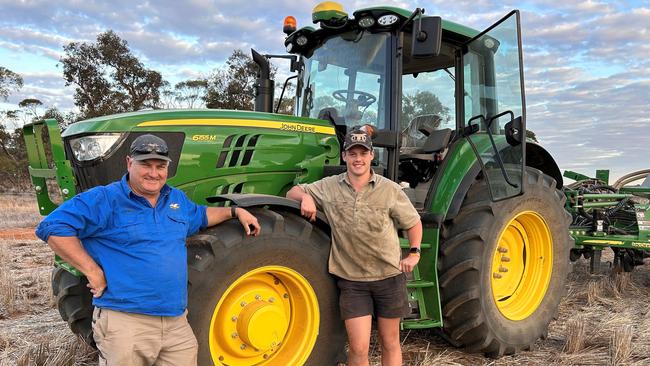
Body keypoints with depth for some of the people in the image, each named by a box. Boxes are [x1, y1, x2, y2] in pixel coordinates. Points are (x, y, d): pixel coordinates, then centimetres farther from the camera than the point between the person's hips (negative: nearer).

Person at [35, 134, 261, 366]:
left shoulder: (177, 199, 15)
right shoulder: (104, 199, -7)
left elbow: (200, 216, 35)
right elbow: (52, 227, -14)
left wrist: (235, 211, 26)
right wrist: (93, 272, -17)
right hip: (124, 322, -6)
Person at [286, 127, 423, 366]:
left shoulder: (390, 190, -4)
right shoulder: (328, 187, -2)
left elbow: (413, 222, 9)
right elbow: (292, 192, 8)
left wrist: (414, 253, -1)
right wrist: (305, 197, -13)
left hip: (389, 276, 1)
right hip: (351, 279, 0)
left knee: (390, 344, 13)